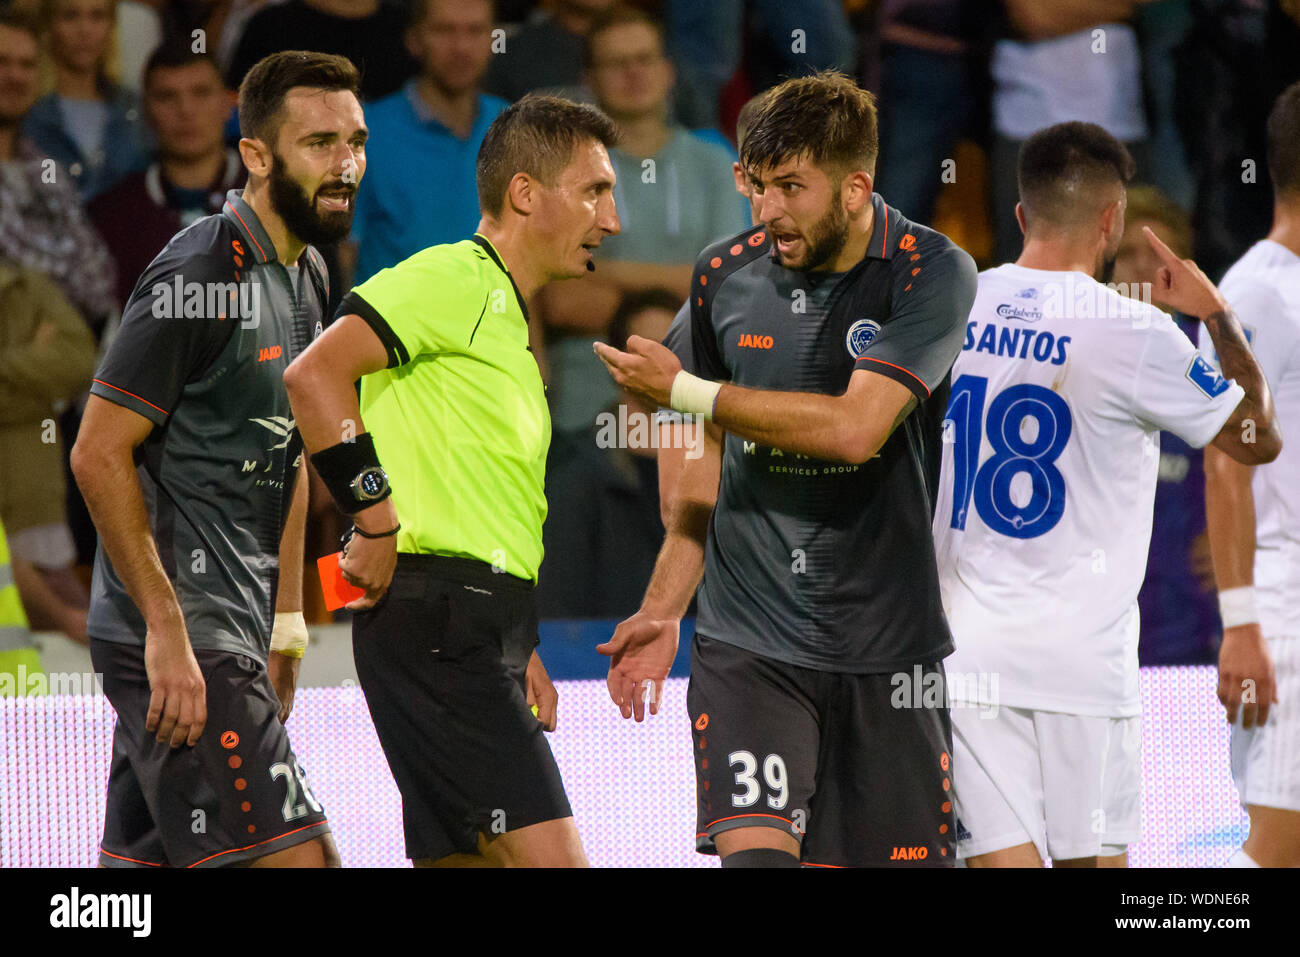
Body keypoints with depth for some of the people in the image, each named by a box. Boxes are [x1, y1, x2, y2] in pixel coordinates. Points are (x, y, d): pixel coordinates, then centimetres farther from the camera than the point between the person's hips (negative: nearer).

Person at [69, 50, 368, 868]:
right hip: (178, 641, -9)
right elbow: (100, 454, -18)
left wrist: (287, 618, 20)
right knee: (292, 856, -14)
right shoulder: (201, 277, -15)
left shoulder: (307, 276, 14)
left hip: (232, 636, 9)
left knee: (143, 862, 9)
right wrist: (166, 629, -21)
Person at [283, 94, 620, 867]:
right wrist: (377, 518, -18)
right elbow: (316, 373, -19)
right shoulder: (456, 278, -7)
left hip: (480, 629, 10)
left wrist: (520, 652, 21)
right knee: (550, 856, -16)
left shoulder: (510, 320, 23)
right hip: (434, 621, -10)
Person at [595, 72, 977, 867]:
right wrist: (662, 611, 14)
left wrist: (685, 392, -11)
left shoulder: (933, 275, -8)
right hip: (747, 643, 2)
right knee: (753, 848, -18)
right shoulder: (725, 277, 6)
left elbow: (855, 428, -19)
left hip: (887, 643, -2)